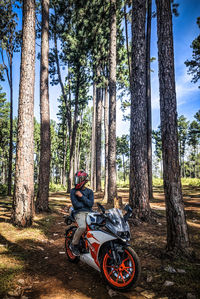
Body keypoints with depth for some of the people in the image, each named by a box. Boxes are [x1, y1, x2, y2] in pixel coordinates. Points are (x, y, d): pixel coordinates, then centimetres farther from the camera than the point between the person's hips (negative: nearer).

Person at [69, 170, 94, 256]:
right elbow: (76, 204, -7)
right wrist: (87, 203, 1)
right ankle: (74, 244, -6)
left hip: (89, 212, 3)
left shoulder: (89, 191, 12)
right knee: (82, 227, -32)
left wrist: (82, 196, -9)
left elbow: (91, 204, -2)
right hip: (79, 213, -3)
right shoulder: (73, 191, 4)